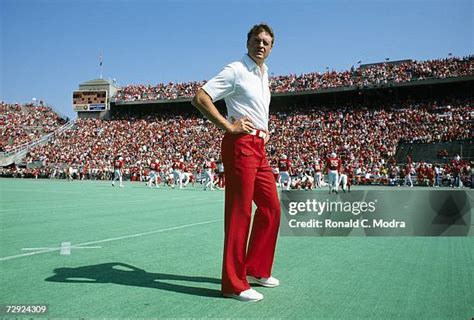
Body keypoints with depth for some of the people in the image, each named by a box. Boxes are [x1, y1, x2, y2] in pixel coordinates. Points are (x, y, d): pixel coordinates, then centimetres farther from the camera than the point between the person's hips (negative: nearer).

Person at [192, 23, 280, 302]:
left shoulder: (264, 73, 19)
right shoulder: (236, 70, -7)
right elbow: (200, 98, -16)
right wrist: (229, 126, -18)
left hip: (260, 147, 9)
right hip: (241, 145, -9)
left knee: (271, 208, 12)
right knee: (240, 213, -7)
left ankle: (256, 269, 25)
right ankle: (234, 284, 1)